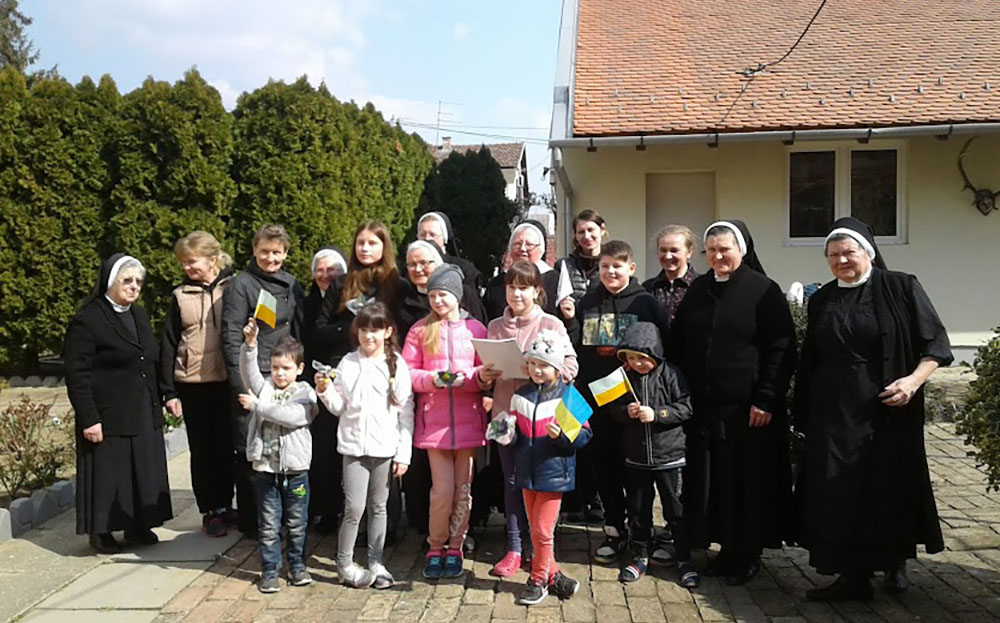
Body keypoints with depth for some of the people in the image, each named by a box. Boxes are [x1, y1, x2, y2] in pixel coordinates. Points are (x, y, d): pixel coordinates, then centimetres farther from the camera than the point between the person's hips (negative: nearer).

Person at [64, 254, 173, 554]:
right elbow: (76, 374, -14)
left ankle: (138, 526, 24)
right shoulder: (87, 320, -10)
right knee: (108, 472, 2)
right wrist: (89, 418, -18)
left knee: (143, 471, 11)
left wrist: (157, 404, 14)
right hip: (109, 416, -7)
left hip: (144, 415, 7)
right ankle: (101, 532, 16)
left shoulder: (139, 315, 13)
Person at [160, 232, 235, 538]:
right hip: (192, 384, 1)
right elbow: (168, 345, 5)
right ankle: (210, 511, 18)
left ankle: (226, 504, 25)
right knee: (202, 449, 8)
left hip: (227, 381, -1)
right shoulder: (181, 295, 4)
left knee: (226, 446, 10)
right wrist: (168, 391, 0)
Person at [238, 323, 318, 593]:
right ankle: (269, 571, 18)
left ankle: (297, 566, 27)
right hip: (266, 469, 1)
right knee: (269, 525, 7)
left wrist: (257, 406, -15)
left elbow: (292, 416, -20)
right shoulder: (263, 387, 6)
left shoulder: (305, 393, -3)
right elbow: (248, 369, -12)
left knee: (296, 524, 11)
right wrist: (250, 344, -28)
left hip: (295, 470, -1)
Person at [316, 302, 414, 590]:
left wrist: (404, 453, -3)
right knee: (354, 507, -4)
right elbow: (339, 407, 6)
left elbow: (406, 412, 0)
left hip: (386, 447, 0)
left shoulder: (397, 365, -1)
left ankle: (375, 563, 23)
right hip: (354, 445, 0)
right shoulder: (348, 363, 2)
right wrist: (325, 391, -13)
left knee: (378, 507, 11)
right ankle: (344, 563, 14)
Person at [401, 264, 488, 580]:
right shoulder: (420, 330, 5)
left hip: (468, 420, 1)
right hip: (434, 420, -1)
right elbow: (407, 372, 4)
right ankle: (435, 547, 17)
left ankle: (455, 548, 22)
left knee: (463, 489, 6)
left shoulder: (476, 329, 5)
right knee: (443, 489, -3)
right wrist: (432, 379, -13)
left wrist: (467, 378, -14)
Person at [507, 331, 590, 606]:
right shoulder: (520, 396, 4)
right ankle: (552, 573, 31)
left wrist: (562, 436, -25)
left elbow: (584, 434, -9)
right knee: (536, 530, 14)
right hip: (527, 472, 5)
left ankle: (539, 579, 19)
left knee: (542, 530, 0)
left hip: (554, 472, -5)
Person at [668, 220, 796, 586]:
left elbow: (781, 349, -8)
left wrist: (766, 399, -14)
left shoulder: (764, 291, -5)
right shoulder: (698, 290, 10)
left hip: (748, 408, -5)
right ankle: (726, 549, 24)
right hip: (704, 406, 5)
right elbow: (677, 344, 15)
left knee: (748, 483, 4)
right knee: (712, 481, 9)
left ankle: (748, 556, 19)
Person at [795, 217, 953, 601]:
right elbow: (809, 362, 13)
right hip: (835, 416, 3)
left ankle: (894, 563, 30)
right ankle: (854, 575, 11)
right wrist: (805, 415, 11)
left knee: (889, 489, 8)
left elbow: (936, 345, -3)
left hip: (888, 414, -3)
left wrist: (913, 380, -19)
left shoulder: (901, 289, -3)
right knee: (841, 495, 1)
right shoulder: (821, 301, 8)